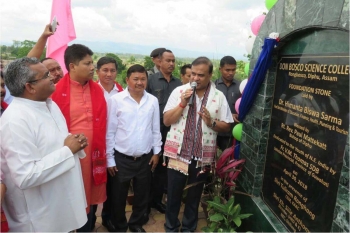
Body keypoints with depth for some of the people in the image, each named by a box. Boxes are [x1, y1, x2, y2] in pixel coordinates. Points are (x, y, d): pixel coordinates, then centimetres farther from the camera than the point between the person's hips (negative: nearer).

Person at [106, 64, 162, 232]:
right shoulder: (116, 100, -9)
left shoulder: (153, 101, 0)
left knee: (142, 195, 18)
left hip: (145, 158, 3)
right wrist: (109, 158, -5)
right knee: (119, 197, 14)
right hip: (121, 158, -2)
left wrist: (156, 151, 7)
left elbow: (156, 129, 7)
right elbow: (110, 131, -6)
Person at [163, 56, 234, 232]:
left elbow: (226, 126, 1)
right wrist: (182, 104, -17)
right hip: (178, 153, 0)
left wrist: (211, 122, -18)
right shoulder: (179, 91, -3)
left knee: (194, 196, 17)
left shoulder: (219, 96, -1)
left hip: (203, 156, 1)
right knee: (173, 195, 12)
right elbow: (166, 121, -6)